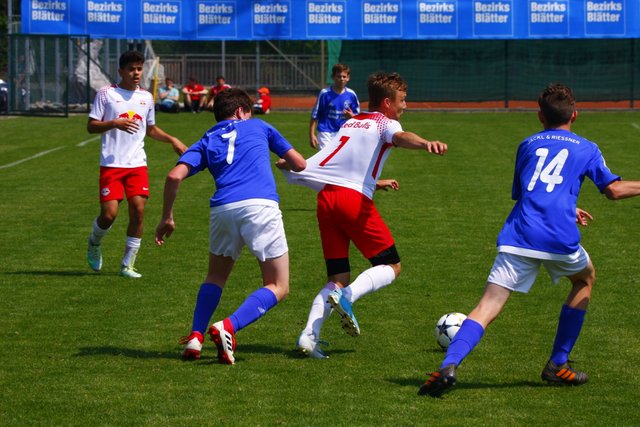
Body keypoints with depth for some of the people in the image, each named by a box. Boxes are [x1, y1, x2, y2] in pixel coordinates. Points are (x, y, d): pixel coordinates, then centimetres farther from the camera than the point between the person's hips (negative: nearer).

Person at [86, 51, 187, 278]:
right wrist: (115, 123, -19)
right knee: (109, 213, -10)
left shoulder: (146, 97, 13)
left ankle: (128, 265, 2)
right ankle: (94, 244, 24)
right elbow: (91, 126, -3)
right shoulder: (106, 93, -1)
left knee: (138, 210, -8)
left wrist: (172, 140, 13)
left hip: (137, 163, 4)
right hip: (111, 163, -4)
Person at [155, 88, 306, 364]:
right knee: (277, 287, 5)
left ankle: (195, 337, 9)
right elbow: (299, 164, 26)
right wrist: (282, 162, 49)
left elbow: (175, 176, 7)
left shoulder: (206, 141, 24)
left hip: (222, 208, 3)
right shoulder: (259, 127, 23)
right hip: (260, 206, -3)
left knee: (216, 277, 26)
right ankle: (229, 327, -16)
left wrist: (167, 217, 16)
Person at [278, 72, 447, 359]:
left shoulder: (350, 123, 28)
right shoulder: (385, 123, 6)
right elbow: (401, 137, -19)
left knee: (338, 278, 11)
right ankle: (347, 296, -20)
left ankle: (309, 336, -9)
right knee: (391, 267, 6)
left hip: (325, 196, 7)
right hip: (355, 199, -7)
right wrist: (426, 144, -40)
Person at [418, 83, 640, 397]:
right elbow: (614, 190, 11)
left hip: (517, 238, 1)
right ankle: (558, 365, 26)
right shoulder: (586, 149, 15)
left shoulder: (527, 145, 23)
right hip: (560, 241, -1)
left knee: (487, 308, -5)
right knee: (585, 279, 30)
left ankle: (449, 366, -32)